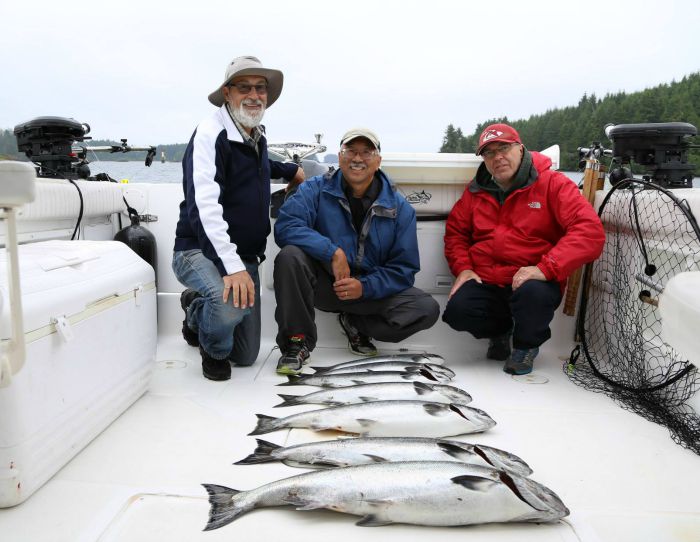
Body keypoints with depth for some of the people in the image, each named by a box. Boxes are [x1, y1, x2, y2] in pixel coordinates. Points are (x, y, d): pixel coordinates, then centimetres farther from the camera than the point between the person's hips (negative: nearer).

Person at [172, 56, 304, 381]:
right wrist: (232, 267, -39)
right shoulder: (211, 133, -17)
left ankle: (197, 309, 40)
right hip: (199, 251, -7)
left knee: (246, 357, 12)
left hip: (245, 257, 7)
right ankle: (213, 350, -4)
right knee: (231, 300, -40)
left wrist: (290, 170, 29)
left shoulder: (257, 135, 8)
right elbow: (204, 206, -30)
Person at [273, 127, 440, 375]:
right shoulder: (316, 189, -4)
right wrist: (333, 252, -31)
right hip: (323, 284, -1)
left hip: (371, 289, 2)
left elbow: (404, 268, -4)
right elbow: (285, 226, -21)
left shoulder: (399, 208, -2)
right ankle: (297, 342, -13)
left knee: (428, 309, -19)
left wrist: (365, 287, -20)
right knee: (290, 256, -31)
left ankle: (356, 324, 5)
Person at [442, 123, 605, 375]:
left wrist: (545, 269, -26)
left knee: (533, 293, -37)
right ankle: (501, 332, 14)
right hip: (485, 282, 4)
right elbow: (455, 231, 19)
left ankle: (526, 345, 1)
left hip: (533, 281, -3)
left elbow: (590, 231, -15)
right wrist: (463, 268, 0)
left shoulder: (553, 183, -5)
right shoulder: (476, 191, 10)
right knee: (457, 311, -24)